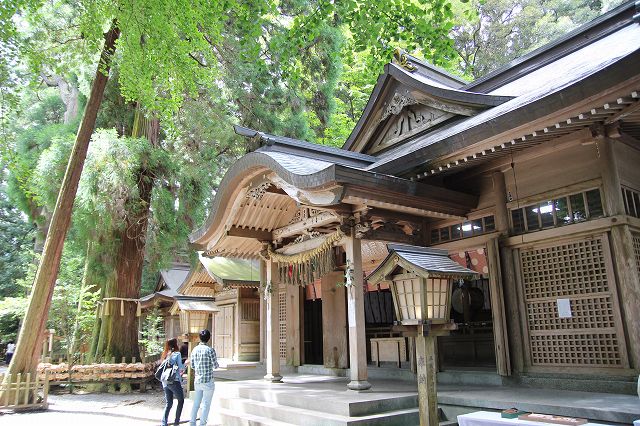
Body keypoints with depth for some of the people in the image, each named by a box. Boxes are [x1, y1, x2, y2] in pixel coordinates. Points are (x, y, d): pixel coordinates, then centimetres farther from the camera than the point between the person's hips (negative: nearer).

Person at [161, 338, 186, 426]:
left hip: (165, 382, 5)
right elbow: (181, 368, -10)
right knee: (181, 400, 12)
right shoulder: (177, 354, -8)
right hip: (174, 381, -5)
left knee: (168, 403, 14)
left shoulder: (165, 355, 9)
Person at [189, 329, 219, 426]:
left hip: (197, 381, 5)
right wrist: (217, 364, 11)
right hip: (208, 381, -5)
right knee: (206, 405, 5)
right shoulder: (210, 350, -15)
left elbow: (192, 366, 9)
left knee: (196, 404, 16)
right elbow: (215, 366, -10)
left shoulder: (194, 350, 2)